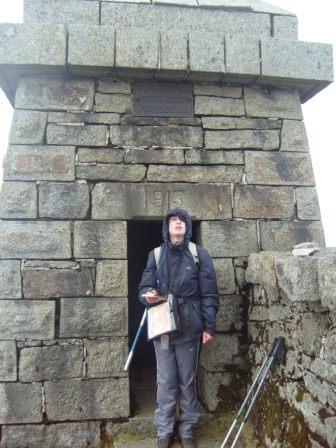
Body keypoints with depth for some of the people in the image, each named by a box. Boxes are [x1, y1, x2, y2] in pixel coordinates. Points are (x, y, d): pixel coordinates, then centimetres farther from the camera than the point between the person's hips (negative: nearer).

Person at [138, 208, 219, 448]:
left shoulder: (199, 254, 1)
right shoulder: (156, 255, 6)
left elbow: (209, 293, 0)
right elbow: (144, 287, 10)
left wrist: (209, 326, -5)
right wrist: (148, 295, -14)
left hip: (189, 327, -1)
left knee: (188, 381, 10)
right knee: (166, 382, 8)